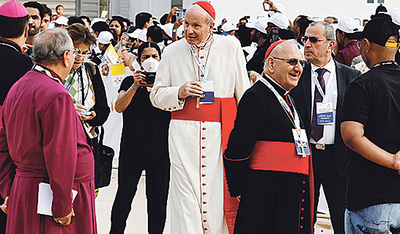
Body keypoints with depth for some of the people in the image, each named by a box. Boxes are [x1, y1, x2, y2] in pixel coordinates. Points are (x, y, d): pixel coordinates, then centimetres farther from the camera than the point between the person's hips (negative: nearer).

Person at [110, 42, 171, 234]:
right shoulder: (129, 82, 8)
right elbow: (119, 107, -7)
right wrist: (135, 86, -18)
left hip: (160, 149, 1)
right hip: (132, 149, 0)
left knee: (158, 198, 4)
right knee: (124, 195, 0)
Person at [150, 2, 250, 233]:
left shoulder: (231, 47, 5)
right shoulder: (172, 52, 9)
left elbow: (244, 93, 8)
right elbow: (157, 95, 13)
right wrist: (179, 92, -8)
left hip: (220, 132, -1)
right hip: (184, 131, 1)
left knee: (218, 193, -1)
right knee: (185, 195, -5)